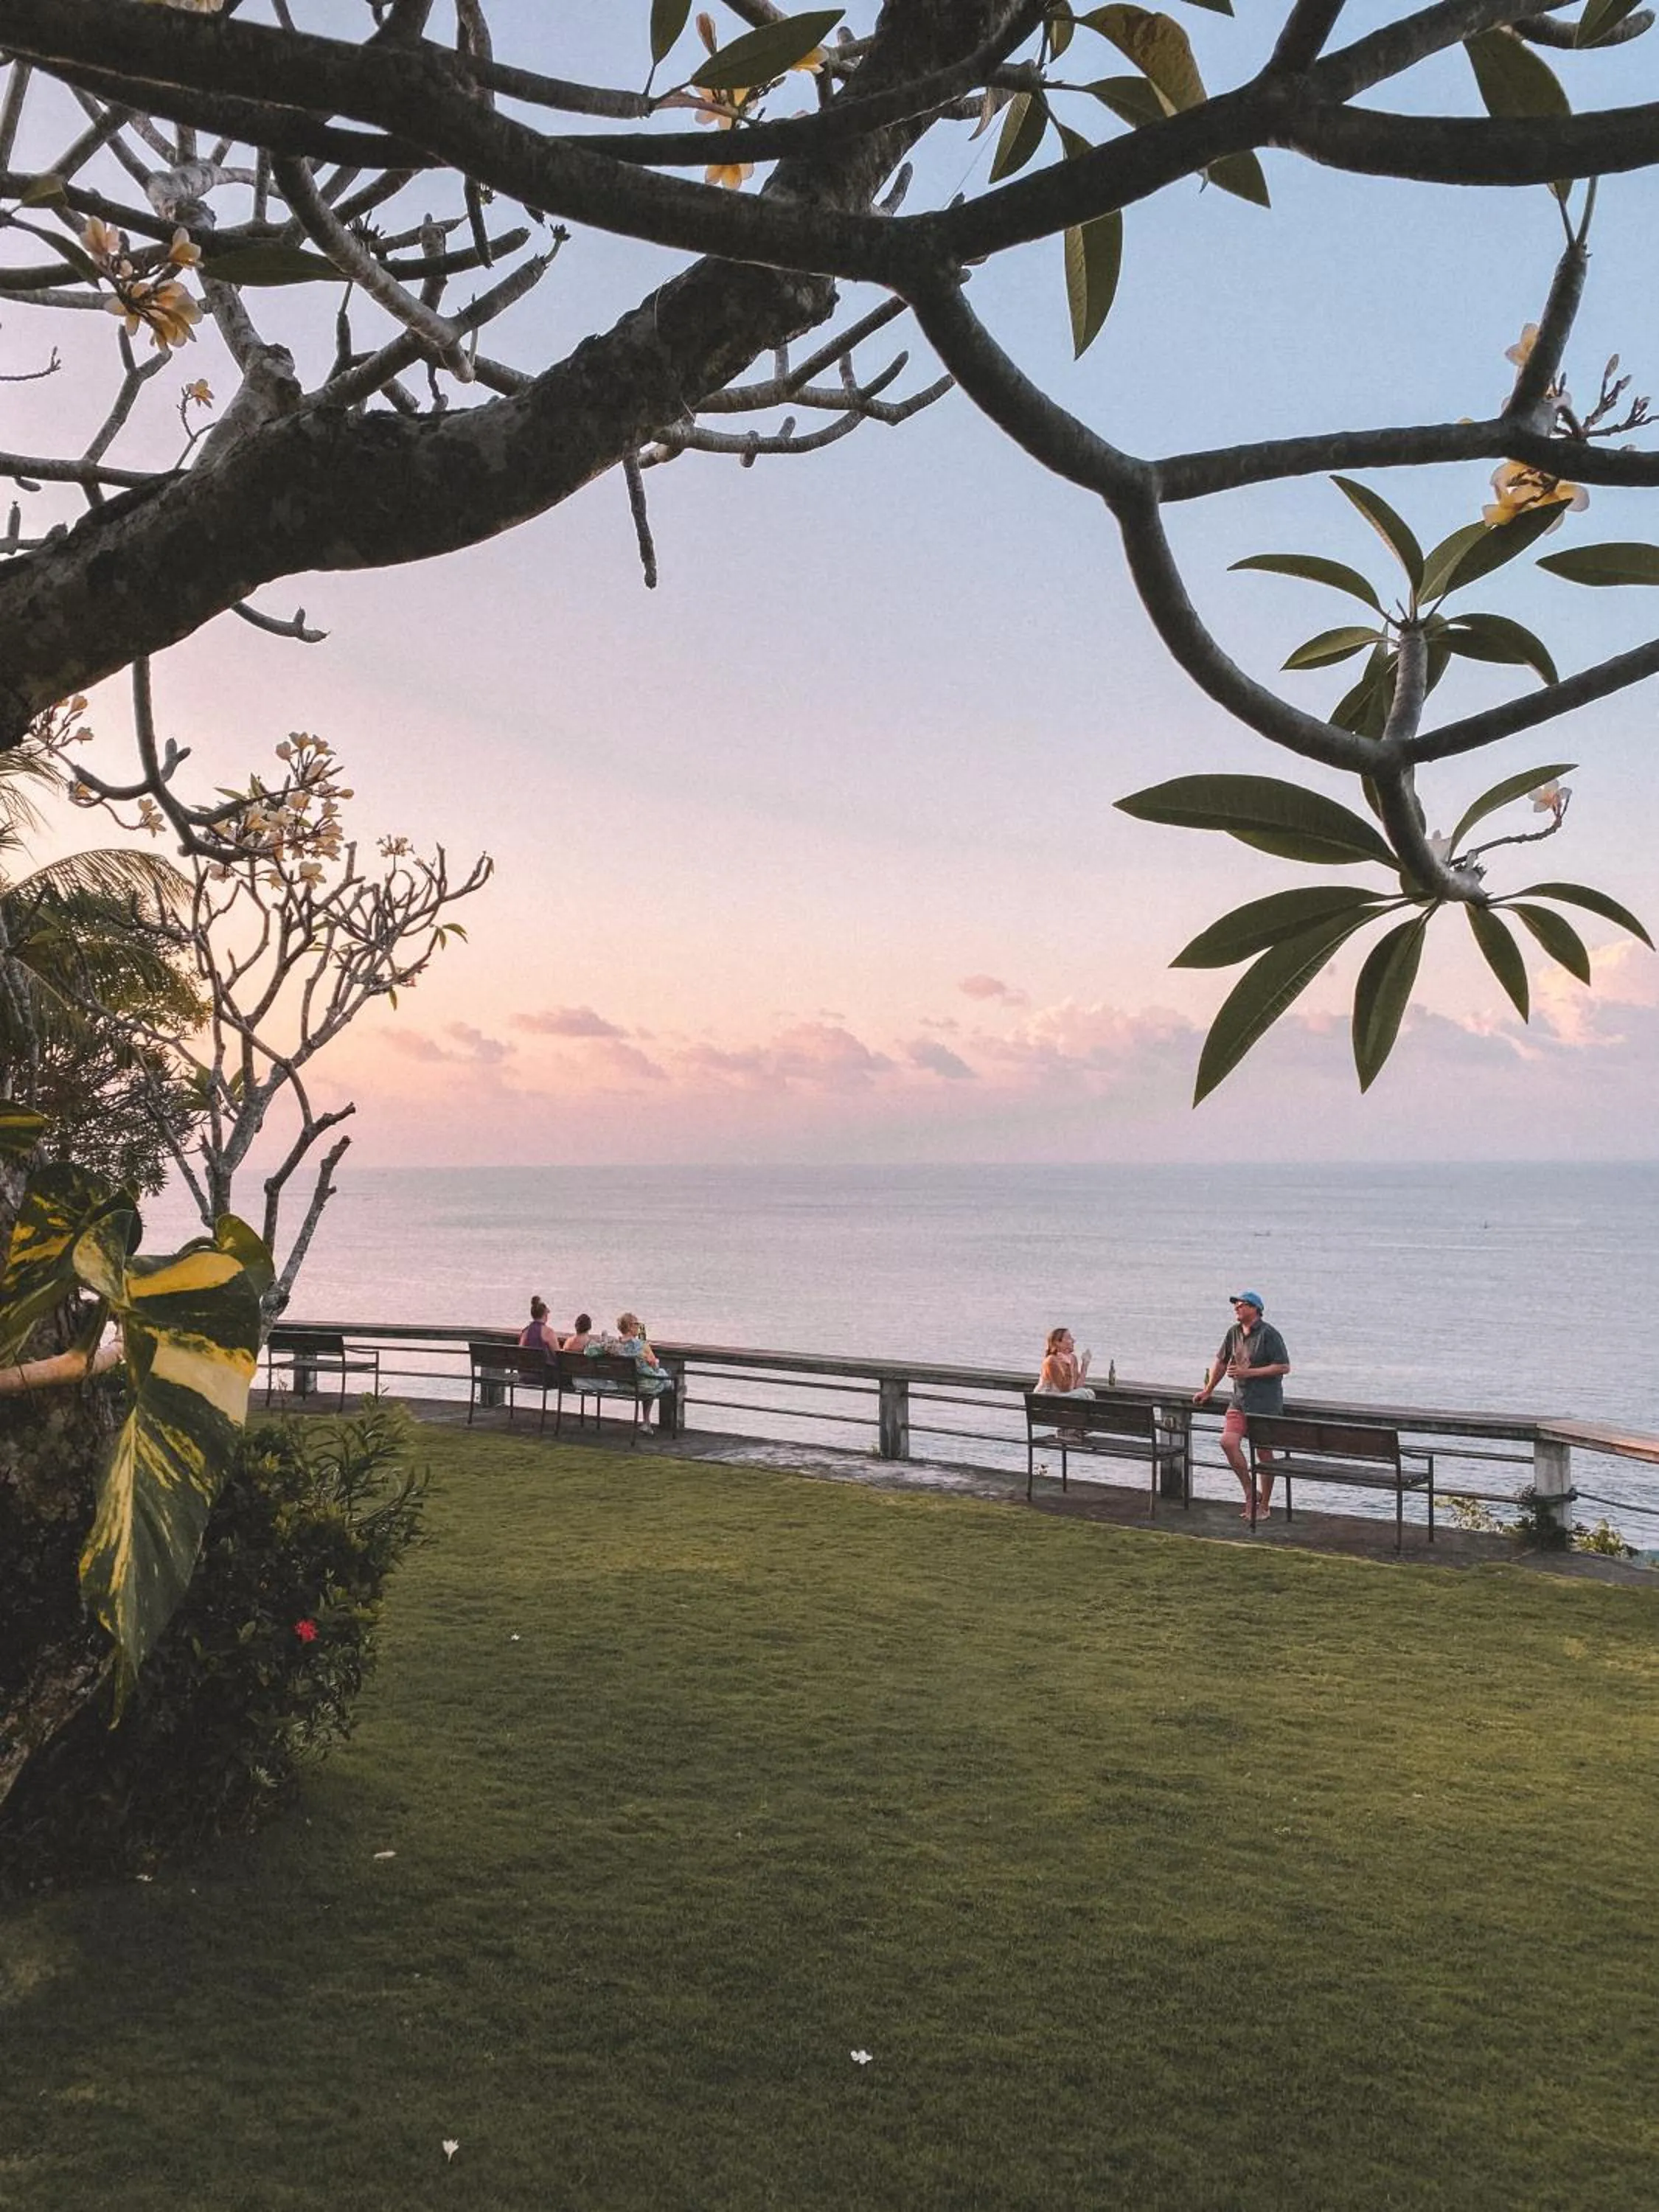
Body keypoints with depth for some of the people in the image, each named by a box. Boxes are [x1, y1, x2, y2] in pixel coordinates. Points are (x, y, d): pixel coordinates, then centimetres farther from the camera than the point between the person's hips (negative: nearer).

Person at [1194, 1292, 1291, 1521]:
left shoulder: (1269, 1334, -11)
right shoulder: (1234, 1333, 10)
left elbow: (1284, 1367, -14)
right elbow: (1221, 1361, 24)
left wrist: (1249, 1372, -17)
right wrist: (1208, 1390, 27)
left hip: (1266, 1402, -6)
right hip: (1240, 1401, 6)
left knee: (1264, 1453, 2)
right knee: (1228, 1442, -12)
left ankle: (1264, 1504, 15)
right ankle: (1250, 1493, 2)